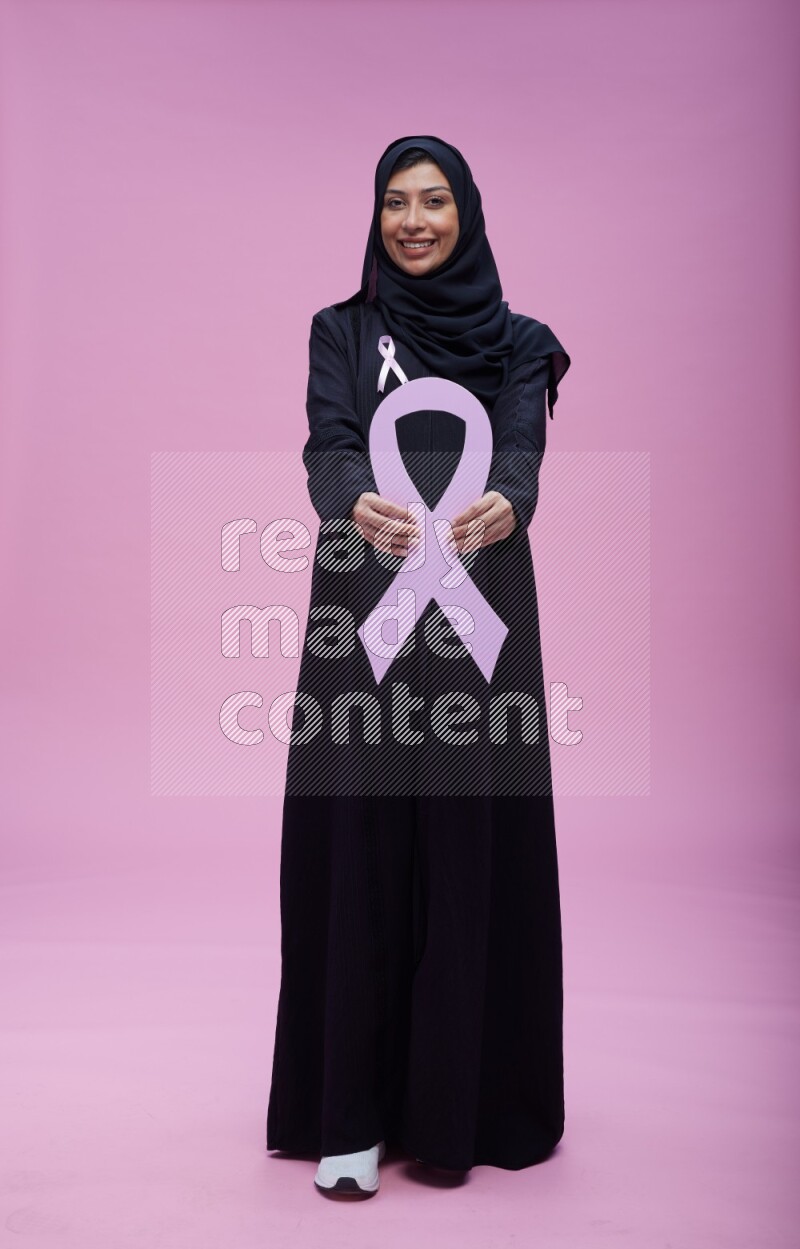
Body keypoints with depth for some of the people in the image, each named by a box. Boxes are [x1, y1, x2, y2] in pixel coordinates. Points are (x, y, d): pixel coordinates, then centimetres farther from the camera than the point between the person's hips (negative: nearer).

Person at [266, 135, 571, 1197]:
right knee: (357, 853, -1)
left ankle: (456, 1107, 17)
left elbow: (522, 450, -8)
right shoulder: (342, 330, 10)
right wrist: (359, 506, -33)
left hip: (481, 614, 1)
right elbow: (329, 446, -9)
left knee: (473, 852, 2)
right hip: (366, 618, 0)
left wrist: (502, 504, -33)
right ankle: (350, 1113, 10)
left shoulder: (516, 341, 11)